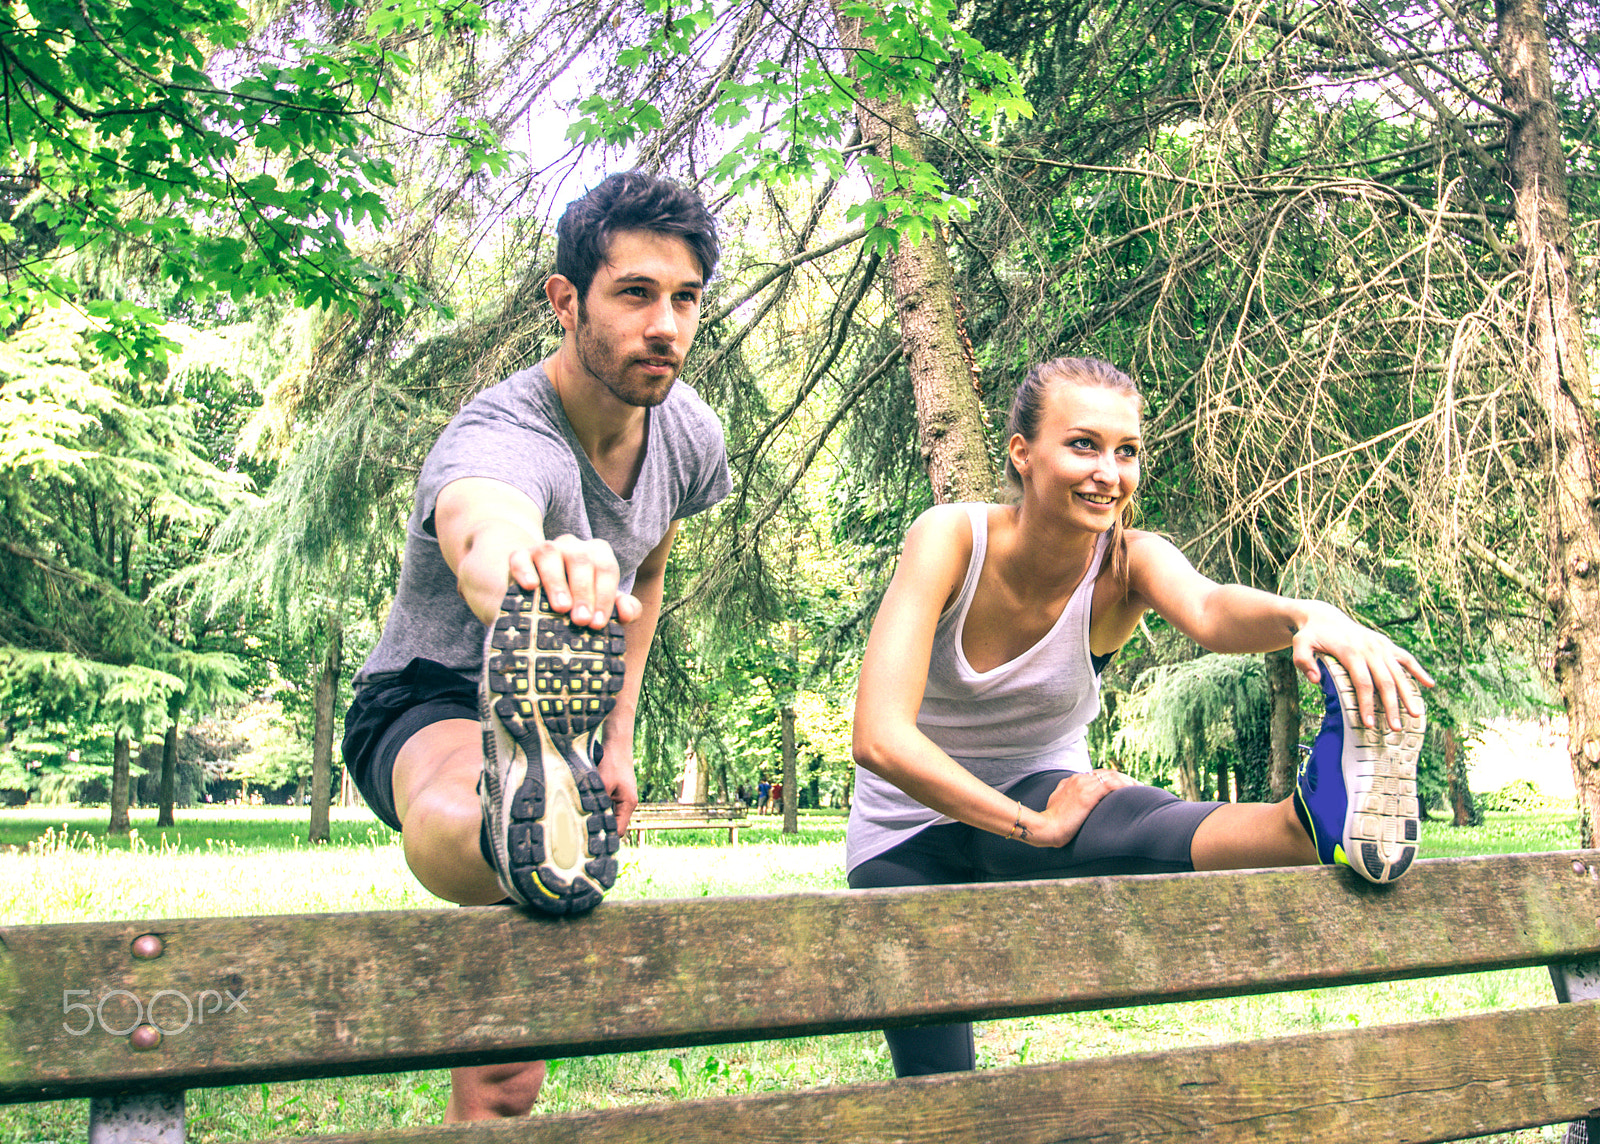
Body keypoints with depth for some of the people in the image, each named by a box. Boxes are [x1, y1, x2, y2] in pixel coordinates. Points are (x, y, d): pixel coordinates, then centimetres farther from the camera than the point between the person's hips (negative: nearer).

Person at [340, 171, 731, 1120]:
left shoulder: (690, 433, -9)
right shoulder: (499, 439, -33)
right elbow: (478, 528, -60)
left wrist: (617, 740, 6)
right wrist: (522, 567, -84)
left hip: (566, 723, 6)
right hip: (430, 705, -6)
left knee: (508, 1079, 14)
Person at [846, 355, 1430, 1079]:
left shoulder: (1128, 561, -17)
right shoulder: (951, 539, -25)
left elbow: (1209, 609, -43)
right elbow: (879, 739, -34)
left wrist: (1311, 614, -65)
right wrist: (1035, 827, -32)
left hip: (1037, 789, 0)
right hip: (911, 827, 0)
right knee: (933, 1074, -11)